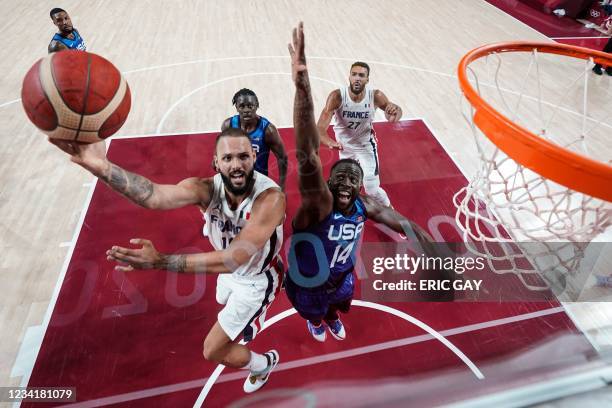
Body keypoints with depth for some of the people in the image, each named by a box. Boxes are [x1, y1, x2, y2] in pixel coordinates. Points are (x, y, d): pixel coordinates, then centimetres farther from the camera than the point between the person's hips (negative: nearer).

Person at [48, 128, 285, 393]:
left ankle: (263, 365, 35)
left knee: (213, 351, 3)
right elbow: (155, 197, -43)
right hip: (231, 270, 6)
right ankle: (245, 324, 76)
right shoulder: (206, 188, -25)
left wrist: (159, 261, -52)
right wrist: (101, 167, -61)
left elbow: (235, 259, -46)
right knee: (226, 303, 37)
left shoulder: (270, 197, -39)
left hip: (256, 279, -5)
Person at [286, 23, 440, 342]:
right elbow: (306, 156, -57)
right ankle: (315, 320, 69)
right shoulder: (318, 202, -39)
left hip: (342, 279, 4)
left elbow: (405, 225, -7)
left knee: (339, 304, 35)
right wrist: (302, 86, -71)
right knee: (314, 312, 29)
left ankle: (332, 317, 74)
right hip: (306, 287, -4)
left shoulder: (365, 206, -21)